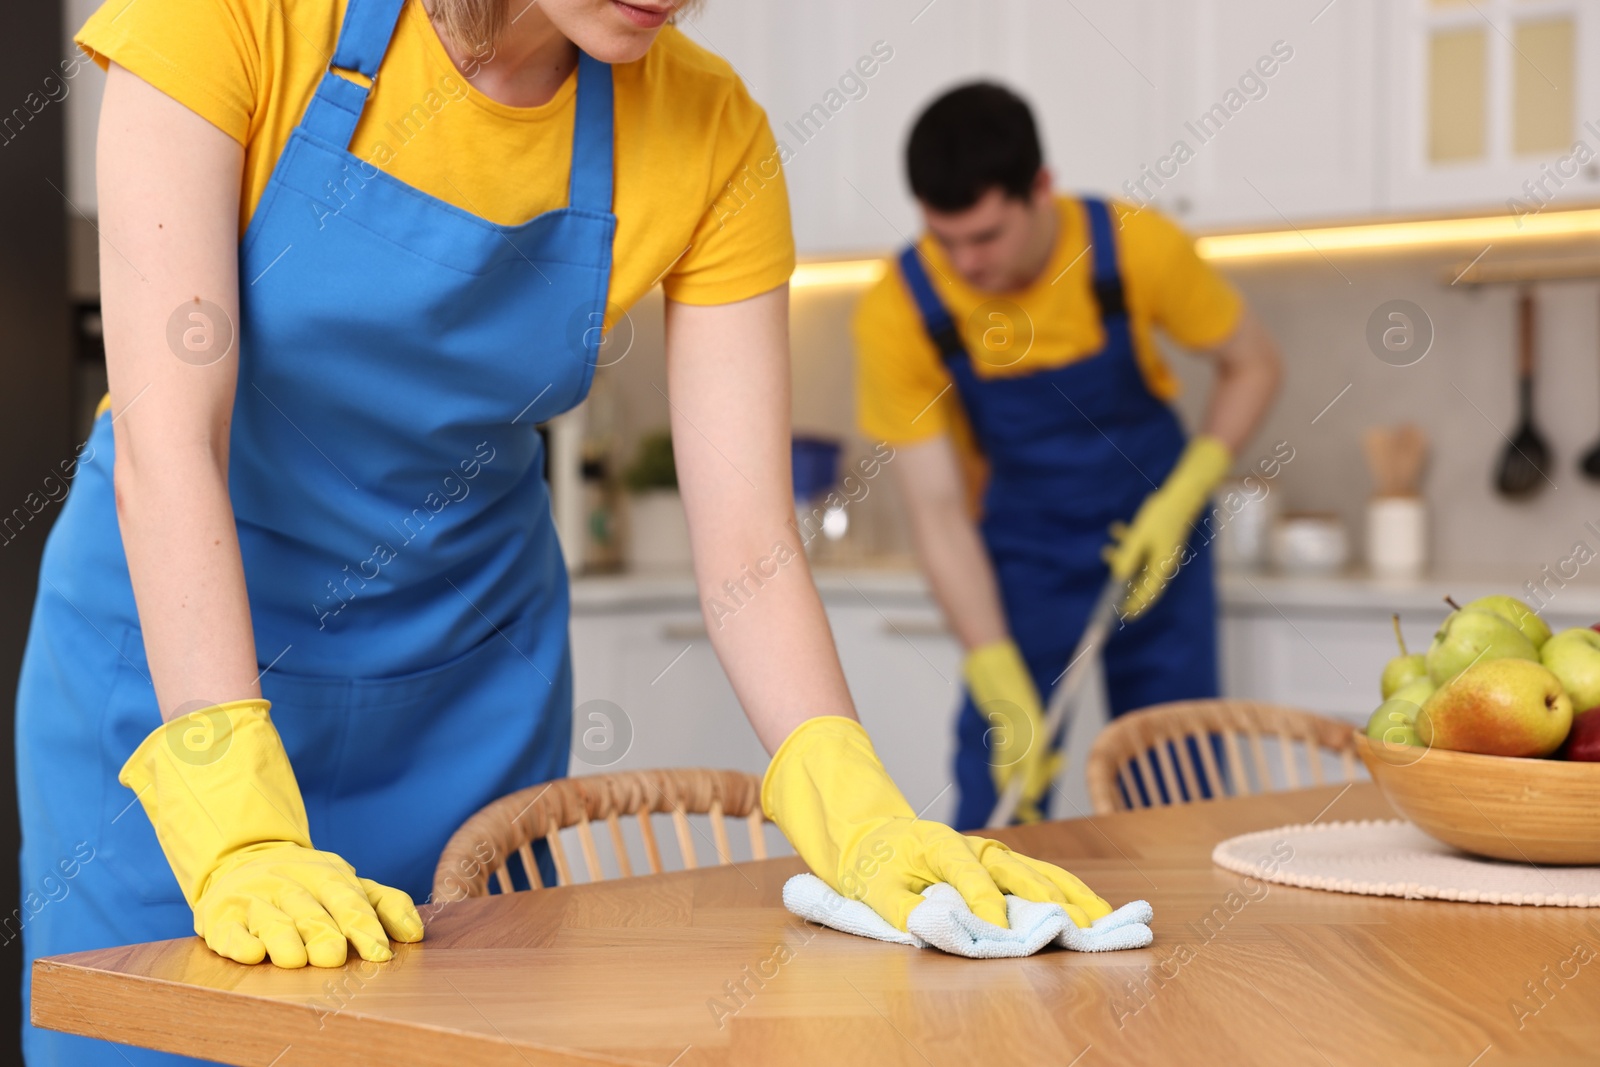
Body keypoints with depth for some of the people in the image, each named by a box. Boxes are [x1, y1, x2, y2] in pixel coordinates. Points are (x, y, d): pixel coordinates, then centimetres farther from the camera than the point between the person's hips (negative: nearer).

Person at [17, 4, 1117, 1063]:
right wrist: (238, 831, -36)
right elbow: (164, 442, -28)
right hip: (178, 635, -2)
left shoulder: (712, 136, -14)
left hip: (468, 676, 2)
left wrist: (861, 814, -31)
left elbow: (748, 540, -15)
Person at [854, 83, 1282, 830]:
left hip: (1152, 541, 1)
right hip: (1019, 562, 0)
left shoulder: (1136, 248, -22)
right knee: (994, 805, -6)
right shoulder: (898, 311, -22)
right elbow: (939, 511, -19)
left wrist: (1181, 500, -18)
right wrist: (1003, 690, -27)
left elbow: (1253, 364, -5)